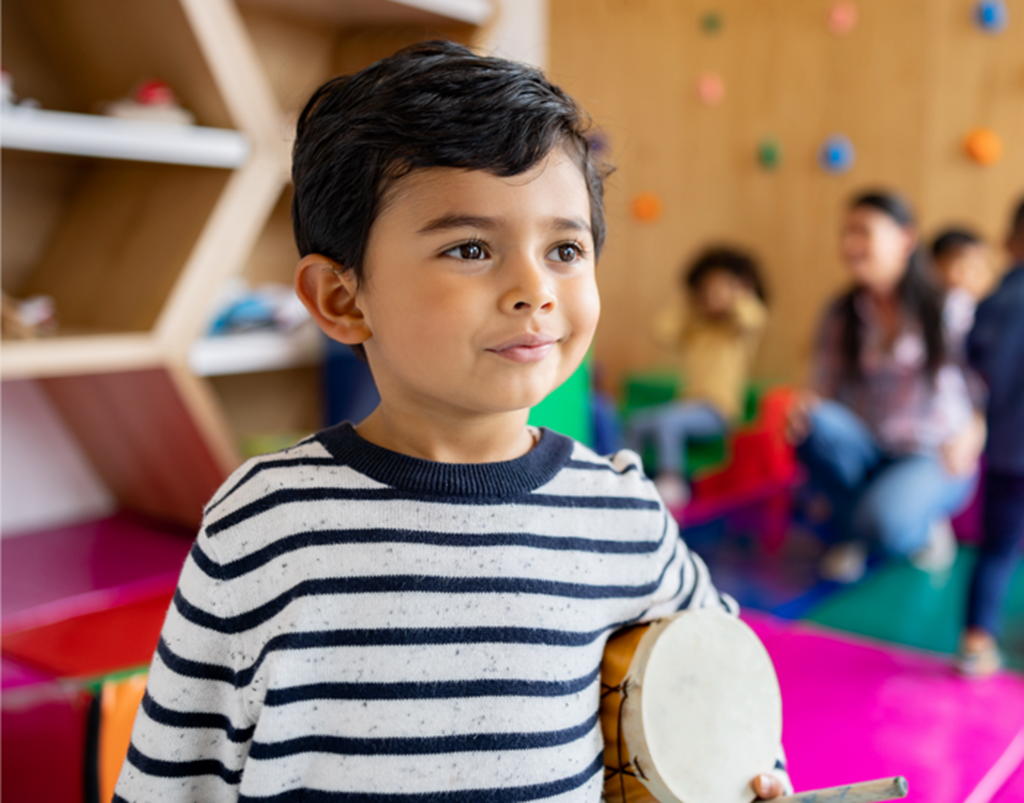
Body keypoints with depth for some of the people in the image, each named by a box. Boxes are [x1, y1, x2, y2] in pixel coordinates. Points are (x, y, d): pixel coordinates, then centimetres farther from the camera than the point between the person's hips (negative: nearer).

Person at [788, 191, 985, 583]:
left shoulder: (950, 311, -8)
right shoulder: (840, 315, 2)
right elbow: (823, 391, 1)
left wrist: (973, 436, -22)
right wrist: (806, 409, -22)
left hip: (935, 461, -3)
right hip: (868, 456, 4)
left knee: (883, 523, -34)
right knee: (815, 426, -29)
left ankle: (925, 528, 6)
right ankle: (850, 532, -3)